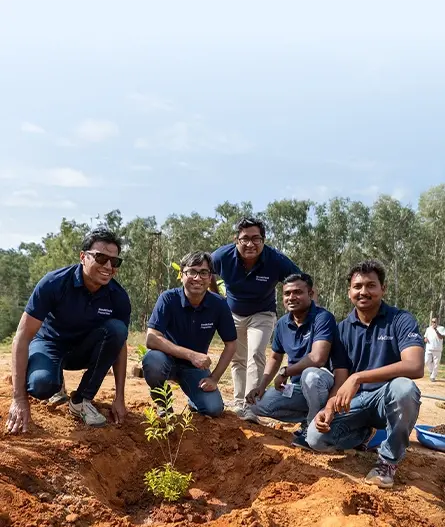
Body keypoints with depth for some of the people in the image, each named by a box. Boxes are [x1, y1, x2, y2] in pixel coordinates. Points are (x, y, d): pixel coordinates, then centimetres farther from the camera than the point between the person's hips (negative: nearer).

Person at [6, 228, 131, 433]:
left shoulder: (118, 297, -18)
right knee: (40, 384, -36)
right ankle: (57, 384, 5)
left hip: (85, 349, 3)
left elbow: (119, 342, -8)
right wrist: (19, 398, -30)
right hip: (50, 343, -3)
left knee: (116, 328, -28)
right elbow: (23, 336, -25)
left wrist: (119, 398, -12)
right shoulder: (54, 283, -27)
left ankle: (82, 400, -14)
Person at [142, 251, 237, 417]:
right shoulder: (169, 299, -19)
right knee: (152, 361, -37)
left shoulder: (219, 305, -12)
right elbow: (151, 339, -28)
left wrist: (214, 378, -9)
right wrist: (190, 354, -35)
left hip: (196, 367, 3)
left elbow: (231, 345, -2)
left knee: (214, 409, -18)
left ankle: (193, 399, 20)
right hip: (168, 358, -2)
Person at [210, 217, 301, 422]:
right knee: (237, 360, 12)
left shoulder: (276, 260, -29)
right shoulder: (223, 256, -24)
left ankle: (251, 405, -15)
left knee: (256, 356, -21)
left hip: (262, 315, -3)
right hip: (232, 314, 3)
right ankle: (239, 404, 25)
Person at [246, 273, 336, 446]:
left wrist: (285, 372, -18)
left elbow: (318, 358, -32)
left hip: (324, 382, -7)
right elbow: (275, 358, 16)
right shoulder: (282, 323, 3)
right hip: (298, 386, 7)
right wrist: (262, 386, 1)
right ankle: (312, 417, 3)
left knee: (310, 375, -39)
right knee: (258, 404, -8)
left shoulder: (322, 318, -20)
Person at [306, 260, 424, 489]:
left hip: (388, 400, -3)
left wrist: (358, 378, -36)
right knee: (316, 437, -21)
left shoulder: (401, 320, -11)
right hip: (355, 402, 3)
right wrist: (329, 409, -26)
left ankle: (389, 460, -10)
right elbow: (340, 380, -4)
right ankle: (365, 433, 14)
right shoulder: (343, 329, 0)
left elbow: (415, 366, -29)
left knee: (404, 388, -38)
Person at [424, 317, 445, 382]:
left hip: (437, 349, -4)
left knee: (436, 363, -2)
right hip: (429, 348, 4)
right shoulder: (428, 328, 14)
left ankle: (433, 377, 8)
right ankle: (431, 372, 24)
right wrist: (425, 339, -3)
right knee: (427, 361, -2)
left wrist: (436, 330, -23)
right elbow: (425, 337, 20)